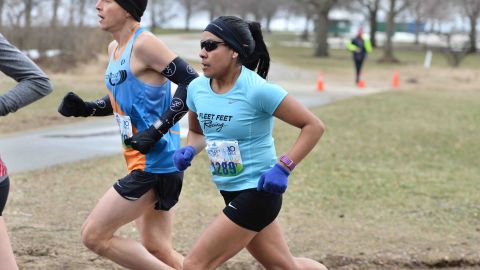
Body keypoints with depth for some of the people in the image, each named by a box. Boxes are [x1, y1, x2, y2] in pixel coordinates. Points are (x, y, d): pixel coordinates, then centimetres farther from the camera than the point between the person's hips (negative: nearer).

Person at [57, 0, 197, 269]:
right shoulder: (115, 48, 13)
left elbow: (192, 83, -19)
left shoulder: (144, 43, -15)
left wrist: (157, 130, -23)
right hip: (145, 161, 10)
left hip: (154, 163, -10)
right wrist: (84, 108, 7)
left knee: (94, 235, -7)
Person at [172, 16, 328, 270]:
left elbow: (313, 126, -14)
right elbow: (196, 132, 19)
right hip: (231, 192, 7)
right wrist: (188, 151, -3)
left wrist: (283, 168, -20)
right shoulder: (197, 88, -1)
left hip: (258, 191, -7)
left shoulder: (258, 90, -20)